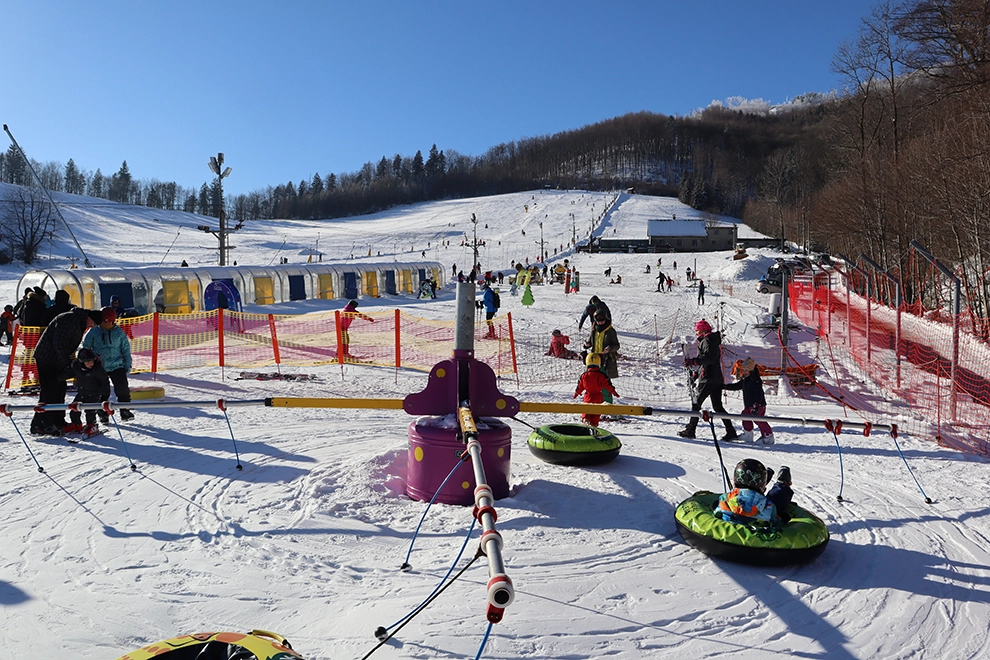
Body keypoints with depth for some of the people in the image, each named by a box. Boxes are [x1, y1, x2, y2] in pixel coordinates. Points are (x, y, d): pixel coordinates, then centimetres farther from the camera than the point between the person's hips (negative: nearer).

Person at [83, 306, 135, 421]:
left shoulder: (119, 332, 2)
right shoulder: (93, 332, -1)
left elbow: (125, 349, 9)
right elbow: (85, 348, 8)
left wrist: (128, 364, 6)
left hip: (117, 366, 0)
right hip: (99, 367, 0)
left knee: (122, 389, -4)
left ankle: (124, 410, 9)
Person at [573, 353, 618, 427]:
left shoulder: (584, 375, -3)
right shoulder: (600, 375, -12)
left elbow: (580, 386, 6)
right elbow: (607, 384, -8)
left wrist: (576, 393, 22)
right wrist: (613, 392, 4)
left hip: (588, 397, 1)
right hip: (598, 397, -1)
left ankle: (585, 418, -8)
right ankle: (594, 424, 9)